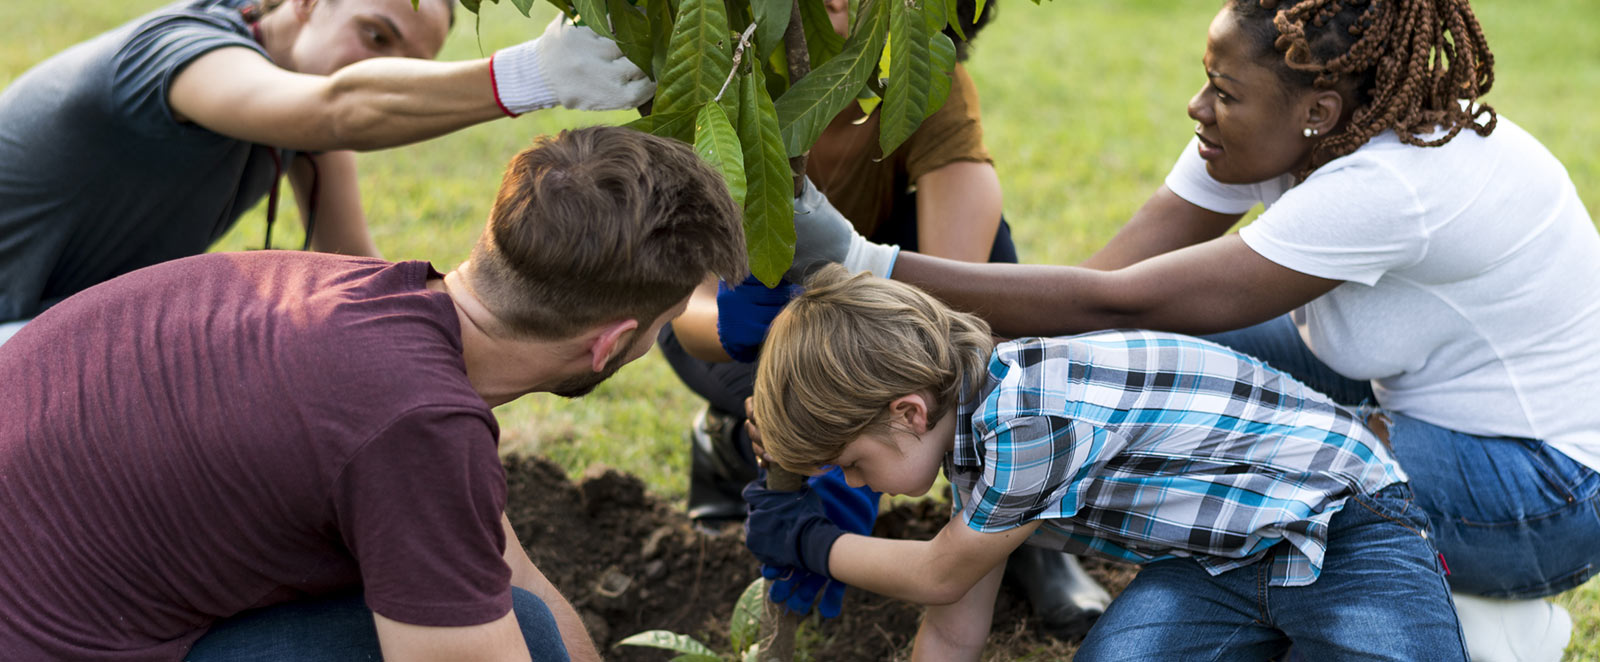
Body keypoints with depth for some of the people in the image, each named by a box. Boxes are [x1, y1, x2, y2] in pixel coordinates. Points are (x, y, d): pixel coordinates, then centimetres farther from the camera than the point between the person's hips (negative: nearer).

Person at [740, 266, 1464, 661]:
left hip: (1342, 533, -8)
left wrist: (811, 541, 5)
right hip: (1215, 561, 8)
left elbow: (940, 575, -9)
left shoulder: (1030, 423, -27)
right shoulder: (977, 418, 4)